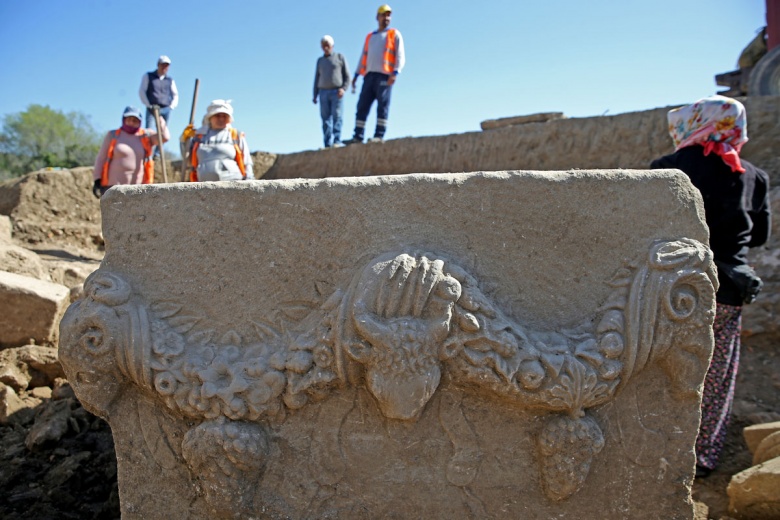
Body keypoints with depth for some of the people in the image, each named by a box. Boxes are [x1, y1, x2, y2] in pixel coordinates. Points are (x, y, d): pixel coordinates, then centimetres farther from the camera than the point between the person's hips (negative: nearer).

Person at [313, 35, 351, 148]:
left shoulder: (340, 57, 8)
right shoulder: (320, 60, 18)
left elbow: (347, 75, 4)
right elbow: (317, 79, 18)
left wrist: (343, 88, -12)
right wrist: (315, 95, 9)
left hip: (336, 92, -3)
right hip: (323, 92, 3)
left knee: (337, 117, -14)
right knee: (326, 119, -4)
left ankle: (337, 141, -20)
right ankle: (327, 144, -7)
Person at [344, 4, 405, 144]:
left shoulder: (395, 34, 11)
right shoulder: (370, 36, 25)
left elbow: (400, 56, 1)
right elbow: (363, 57, 25)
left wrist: (395, 73, -15)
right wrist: (356, 75, 16)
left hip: (384, 76, -5)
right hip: (369, 75, 5)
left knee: (382, 106, -9)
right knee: (362, 106, -2)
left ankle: (379, 135, -11)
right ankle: (358, 136, -2)